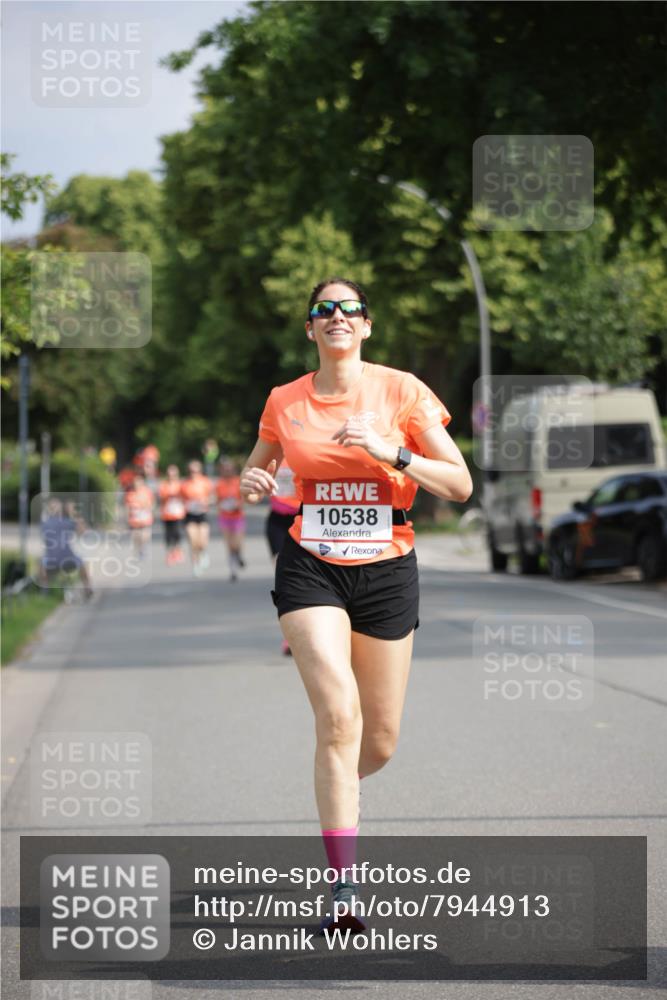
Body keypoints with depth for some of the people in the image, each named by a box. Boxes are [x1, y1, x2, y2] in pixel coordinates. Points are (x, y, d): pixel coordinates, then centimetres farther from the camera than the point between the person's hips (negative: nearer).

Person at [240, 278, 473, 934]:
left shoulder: (401, 390, -2)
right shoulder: (284, 401, 4)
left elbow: (460, 485, -5)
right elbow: (256, 472, 21)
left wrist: (392, 451, -19)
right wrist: (252, 485, -3)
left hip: (386, 571, 1)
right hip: (310, 567, -1)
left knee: (380, 743, 5)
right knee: (339, 716, -20)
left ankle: (334, 794, 42)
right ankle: (343, 887, -18)